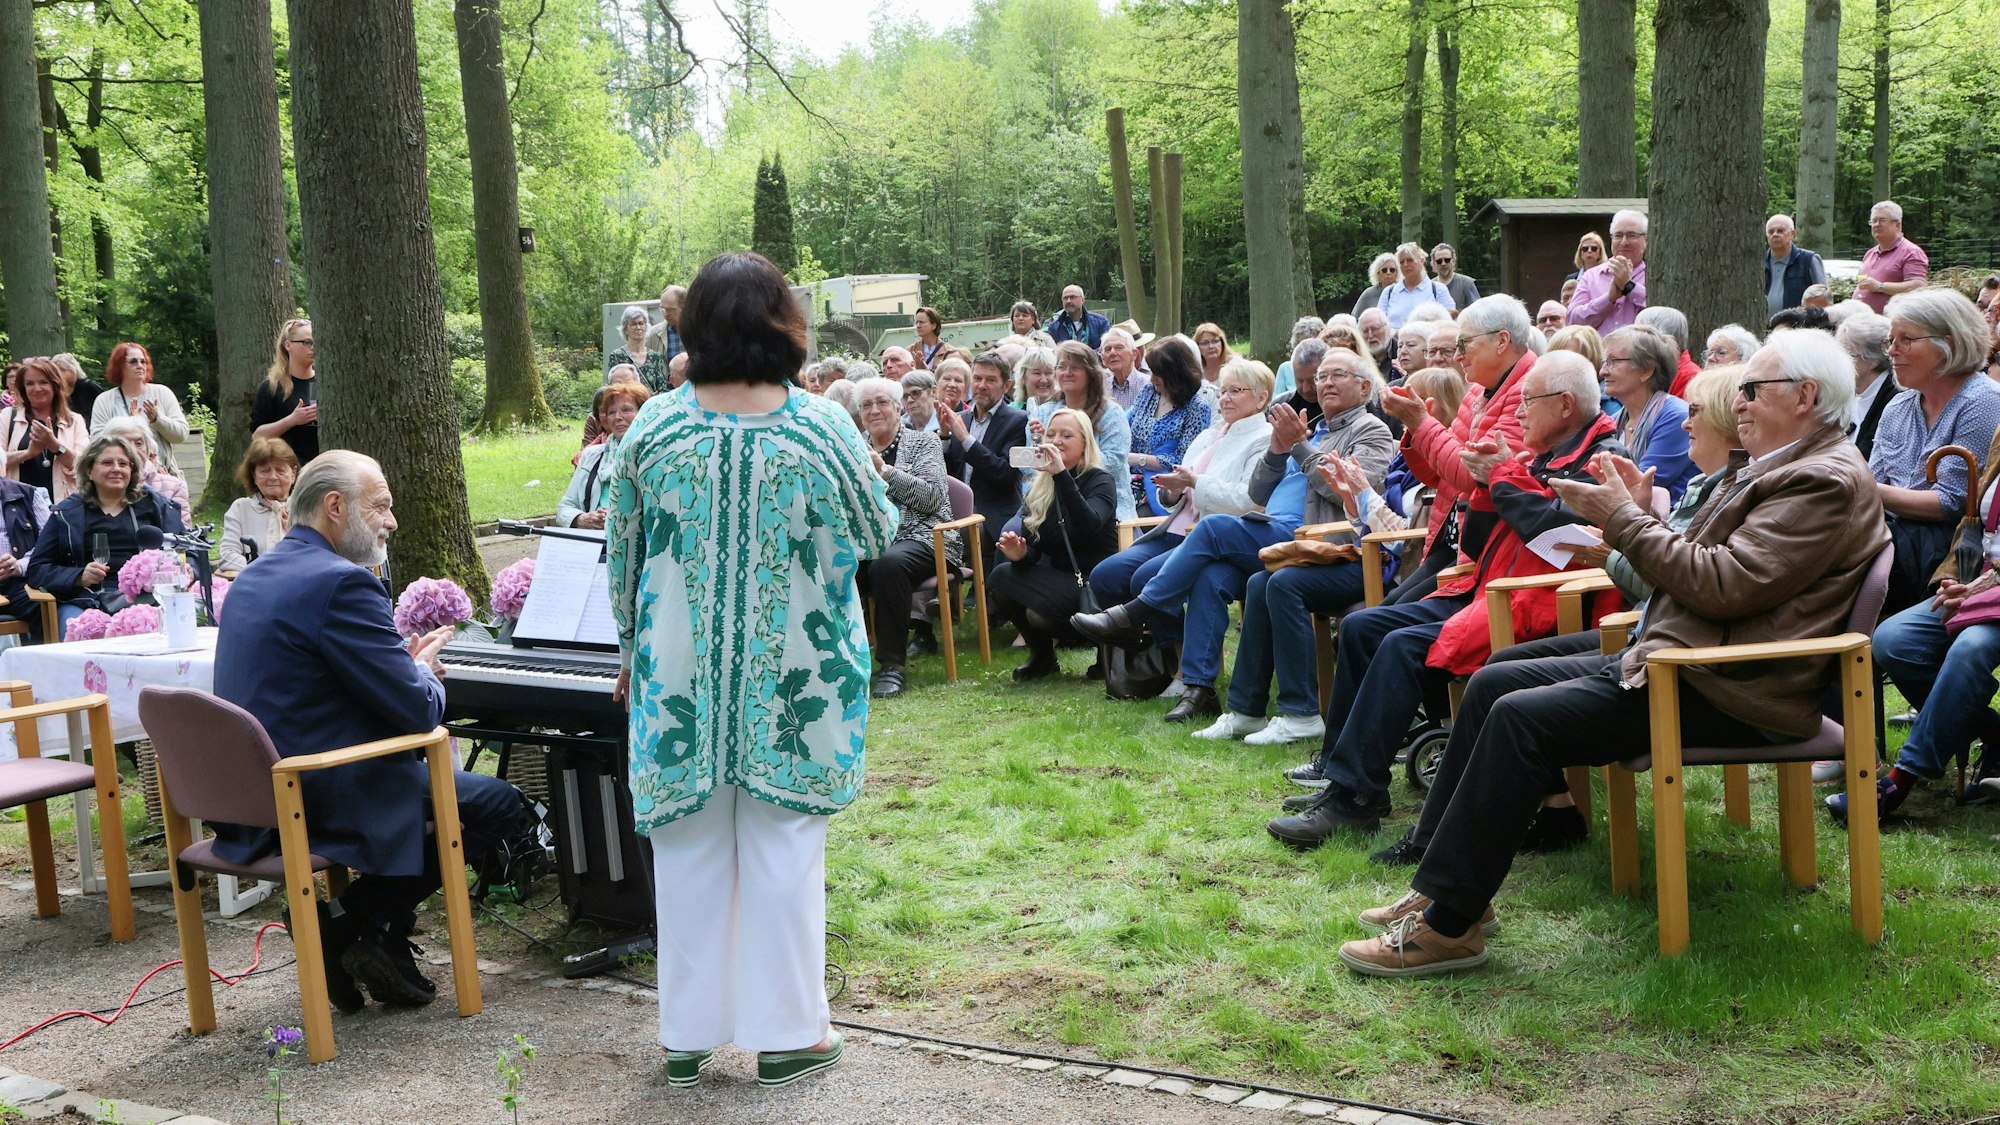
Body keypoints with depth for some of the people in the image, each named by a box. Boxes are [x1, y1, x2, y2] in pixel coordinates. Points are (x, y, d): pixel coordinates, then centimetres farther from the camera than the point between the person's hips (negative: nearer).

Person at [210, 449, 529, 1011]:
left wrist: (405, 664, 13)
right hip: (322, 799, -10)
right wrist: (422, 672, 5)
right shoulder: (343, 582, -18)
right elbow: (418, 711, -17)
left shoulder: (254, 577, 13)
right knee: (502, 805, 1)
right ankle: (356, 917, 0)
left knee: (438, 772, 28)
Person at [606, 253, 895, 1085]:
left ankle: (688, 1032, 21)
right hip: (792, 684, -2)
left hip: (683, 680, 2)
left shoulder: (653, 430, -5)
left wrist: (632, 653, 18)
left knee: (689, 846, 12)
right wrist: (871, 447, 19)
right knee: (784, 846, 8)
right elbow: (878, 536, 3)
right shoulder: (823, 429, -11)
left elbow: (623, 557, 4)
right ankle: (785, 1031, 15)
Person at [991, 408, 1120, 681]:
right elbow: (1034, 550, 5)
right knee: (1002, 576, -21)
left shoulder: (1100, 481, -7)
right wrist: (1020, 554, -19)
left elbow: (1090, 527, -29)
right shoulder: (1040, 488, 9)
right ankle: (1041, 657, 2)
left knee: (1039, 614, -31)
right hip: (1059, 576, 6)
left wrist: (1061, 475, -35)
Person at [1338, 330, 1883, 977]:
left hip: (1727, 690, -11)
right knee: (1491, 685, 5)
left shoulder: (1826, 482, -14)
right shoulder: (1778, 468, 20)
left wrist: (1624, 518, -14)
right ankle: (1444, 882, 6)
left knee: (1522, 718, -24)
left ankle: (1449, 923, -18)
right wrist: (1640, 509, 4)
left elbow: (1723, 585, -23)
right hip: (1674, 655, 11)